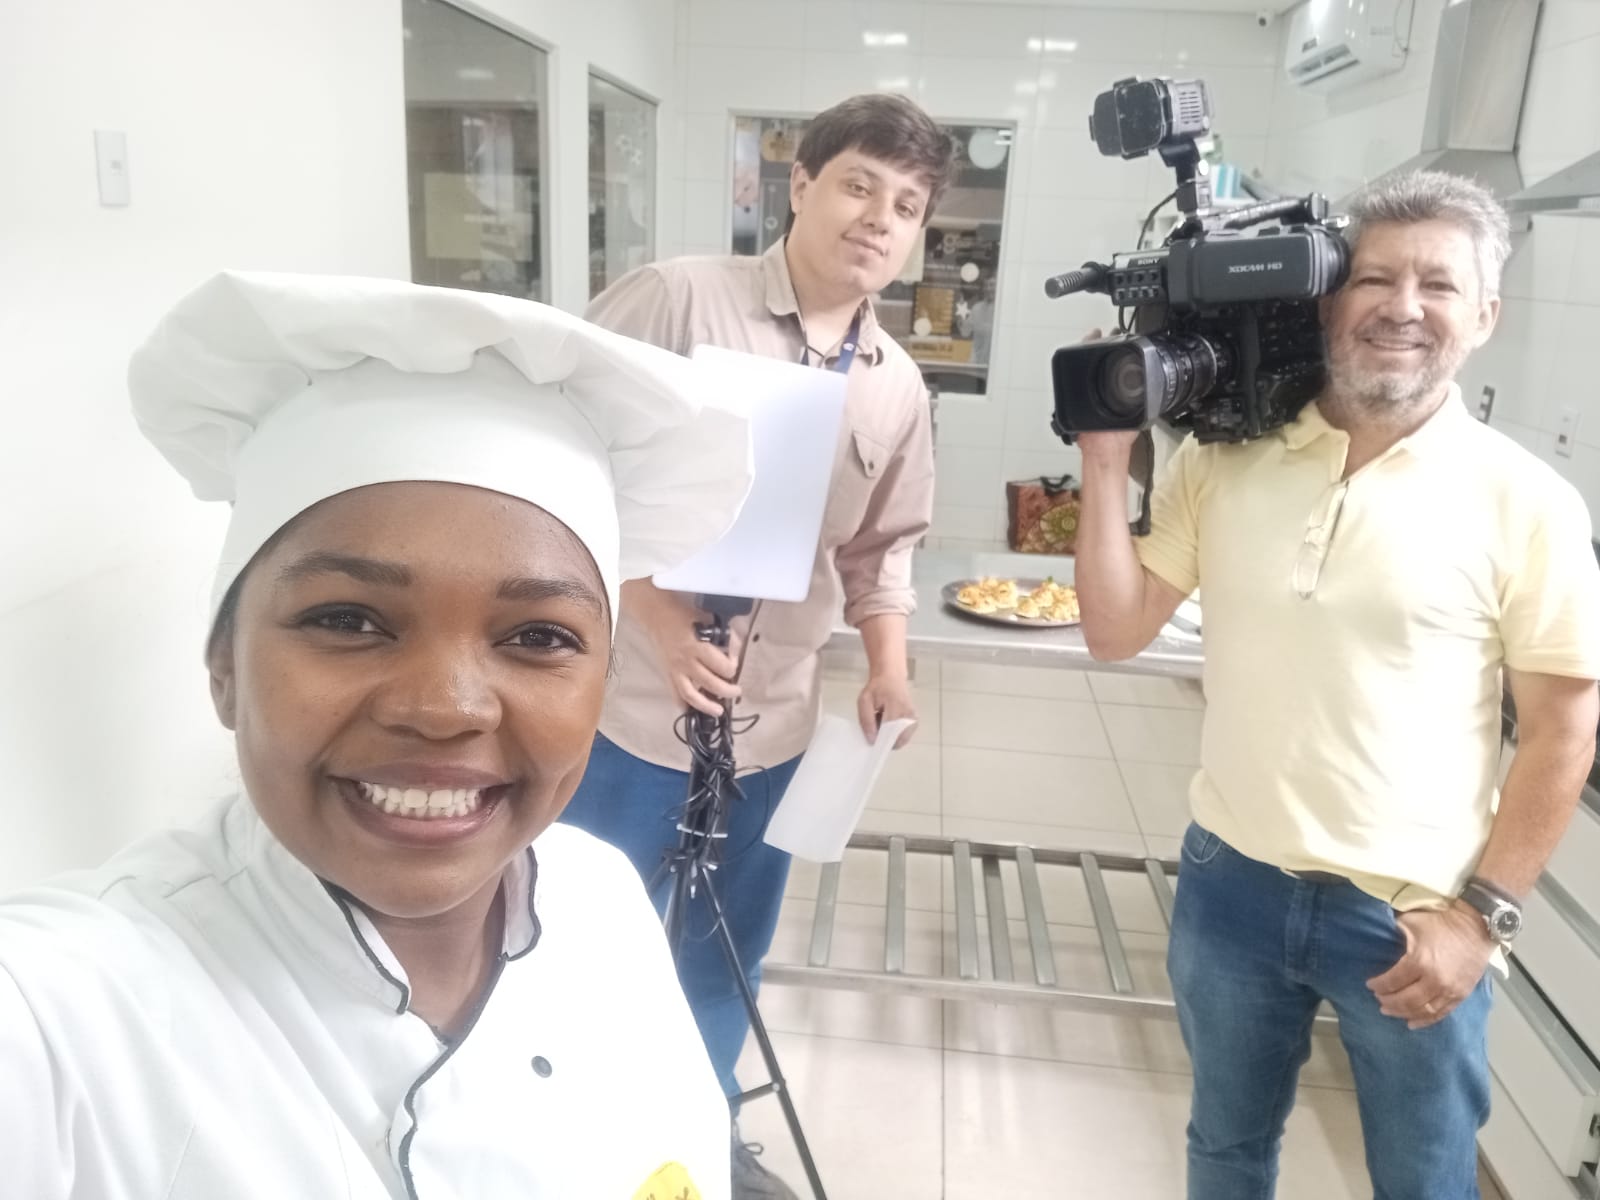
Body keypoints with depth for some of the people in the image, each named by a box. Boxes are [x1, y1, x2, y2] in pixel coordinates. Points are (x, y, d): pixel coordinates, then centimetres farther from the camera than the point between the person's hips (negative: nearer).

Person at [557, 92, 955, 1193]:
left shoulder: (898, 388, 6)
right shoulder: (676, 299, -12)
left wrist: (888, 667, 2)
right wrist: (656, 615, -22)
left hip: (773, 727, 5)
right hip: (629, 713, -5)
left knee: (730, 955, 21)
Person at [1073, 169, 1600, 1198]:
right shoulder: (1225, 457, -3)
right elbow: (1116, 632, -2)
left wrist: (1484, 911, -9)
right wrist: (1107, 464, -11)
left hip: (1413, 916, -2)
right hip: (1232, 881, 2)